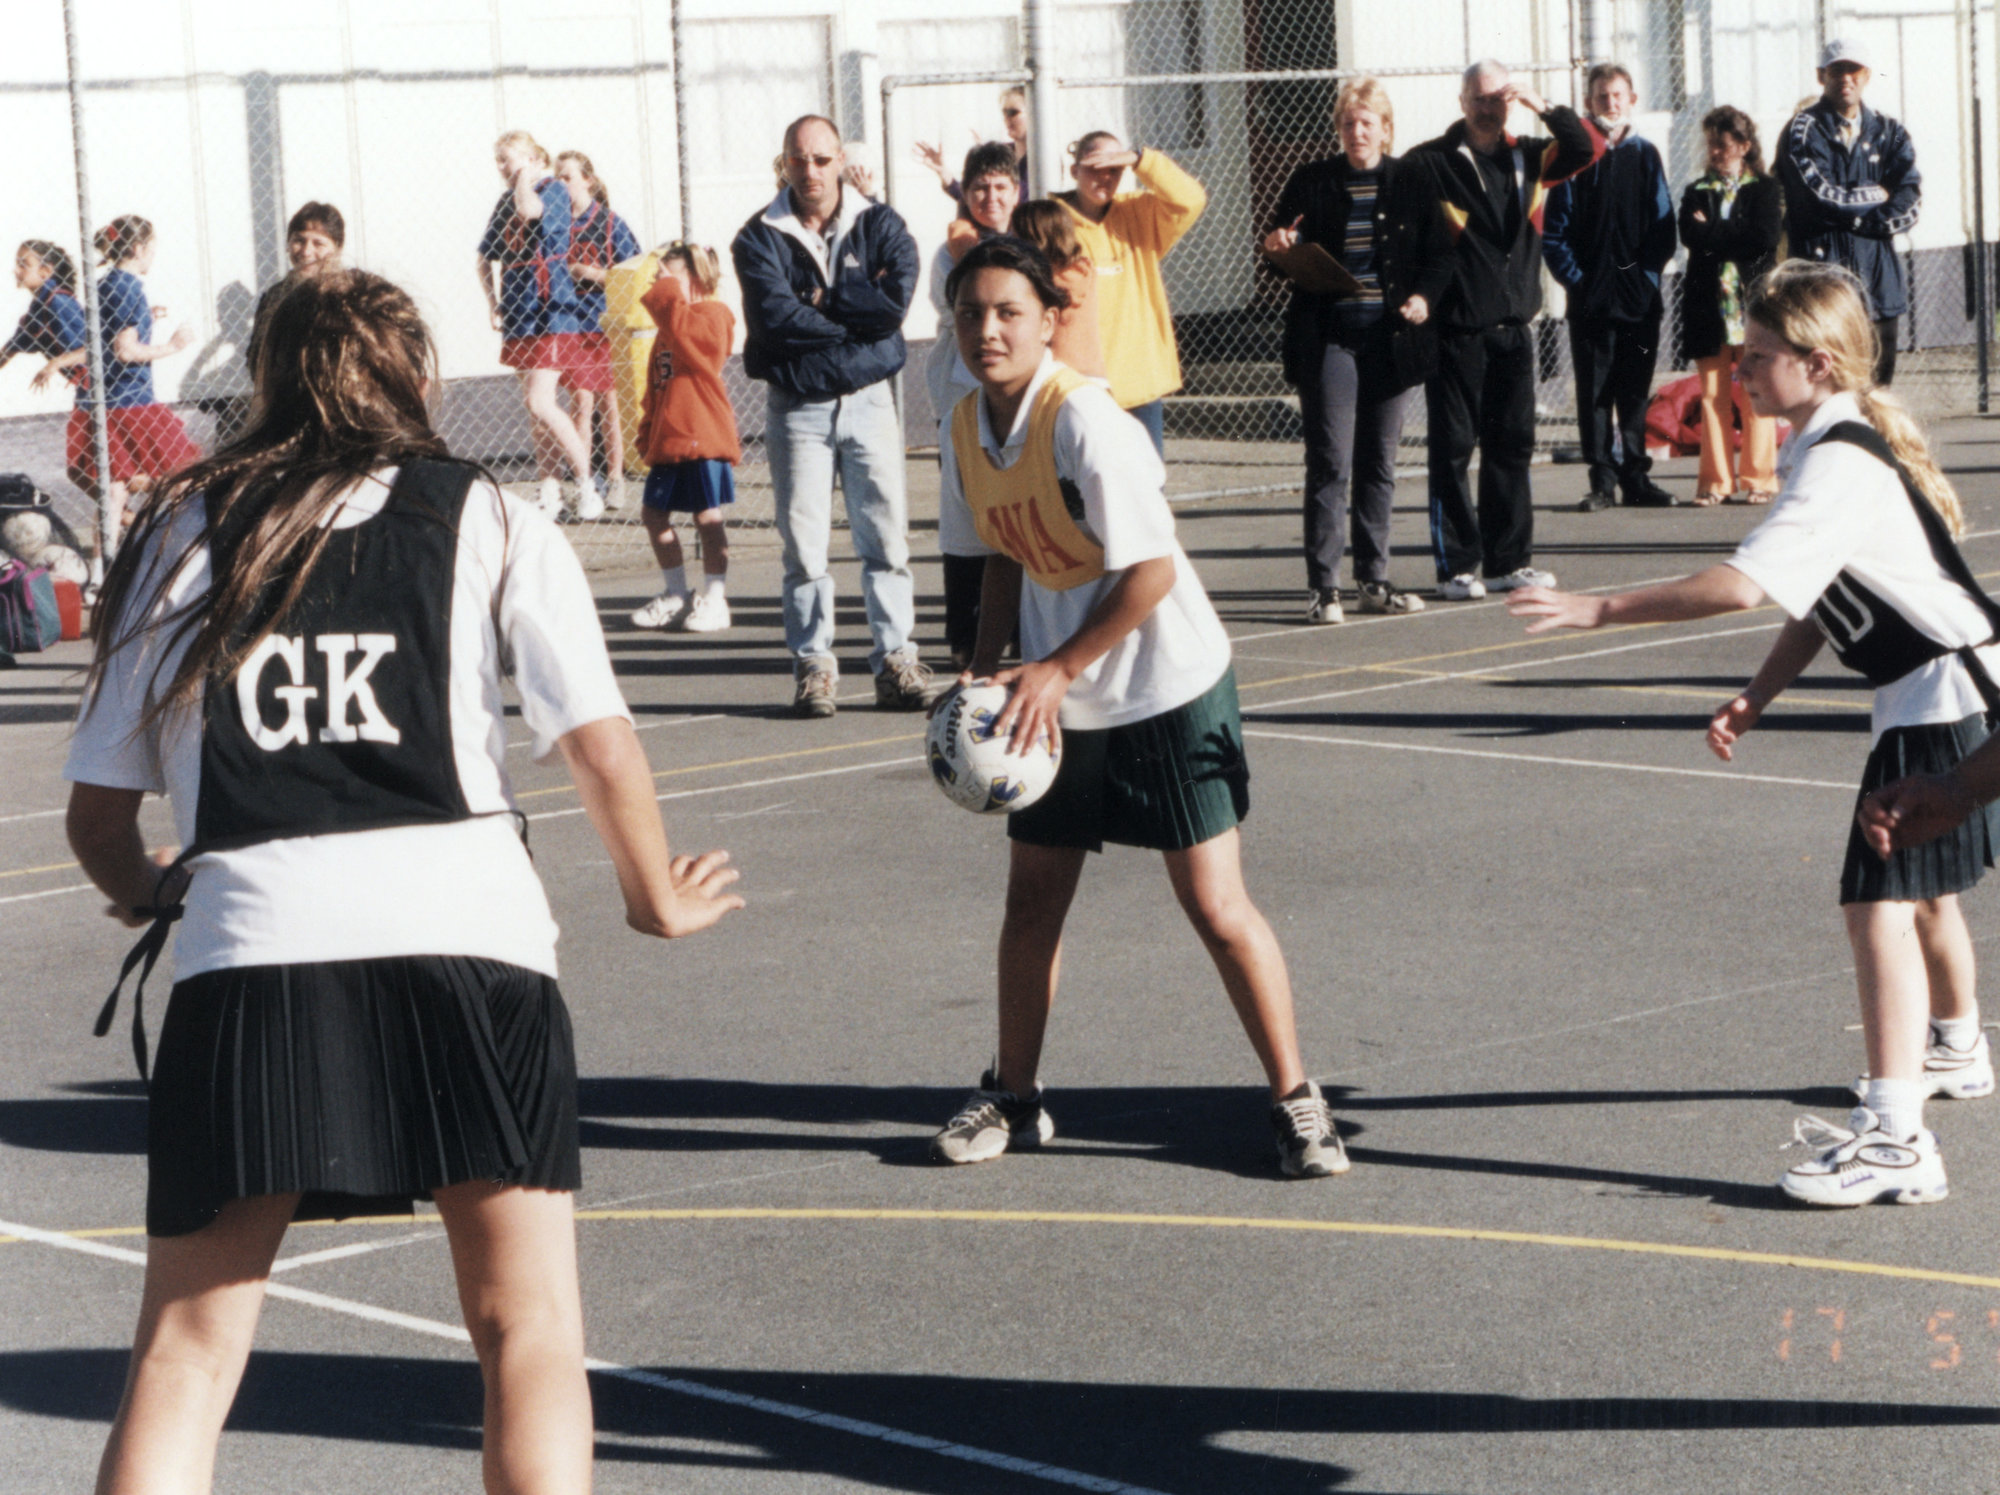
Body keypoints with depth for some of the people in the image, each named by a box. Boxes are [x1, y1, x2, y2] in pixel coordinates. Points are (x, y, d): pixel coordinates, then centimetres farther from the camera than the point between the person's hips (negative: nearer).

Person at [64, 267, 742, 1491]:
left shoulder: (183, 533, 17)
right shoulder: (490, 523, 13)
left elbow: (98, 814, 15)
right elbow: (604, 750, 3)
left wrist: (149, 894, 36)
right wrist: (660, 898, 21)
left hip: (248, 945, 1)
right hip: (467, 931, -1)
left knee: (186, 1353, 7)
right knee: (531, 1332, 10)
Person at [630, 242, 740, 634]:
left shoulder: (711, 315, -6)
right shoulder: (670, 325, 19)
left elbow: (683, 328, -29)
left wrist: (667, 291, -17)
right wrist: (649, 431, 14)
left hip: (702, 438, -9)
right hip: (668, 439, 9)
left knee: (707, 517, -3)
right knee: (654, 513, 11)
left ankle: (714, 600, 4)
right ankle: (675, 596, 22)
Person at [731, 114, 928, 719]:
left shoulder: (880, 226, 4)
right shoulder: (760, 239, 0)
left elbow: (895, 301, -13)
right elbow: (776, 318, -16)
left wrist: (821, 302, -11)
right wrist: (856, 317, -9)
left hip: (868, 400, 1)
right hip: (797, 407, -1)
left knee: (887, 535, -1)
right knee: (804, 544, -1)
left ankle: (895, 658, 6)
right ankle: (813, 664, 6)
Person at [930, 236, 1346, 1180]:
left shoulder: (1083, 420, -23)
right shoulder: (966, 428, 0)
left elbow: (1151, 572, -22)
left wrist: (1056, 671, -18)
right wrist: (986, 668, 1)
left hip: (1167, 693, -7)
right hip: (1057, 700, 7)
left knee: (1216, 906, -5)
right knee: (1031, 899, 11)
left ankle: (1295, 1101, 9)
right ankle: (1013, 1098, 26)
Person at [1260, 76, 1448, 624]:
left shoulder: (1412, 181, 6)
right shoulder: (1312, 182, 3)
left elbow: (1439, 251, 8)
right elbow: (1284, 248, 8)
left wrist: (1424, 295, -10)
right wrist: (1276, 246, -15)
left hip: (1388, 334, 2)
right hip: (1328, 337, -2)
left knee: (1379, 461, 8)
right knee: (1330, 461, -6)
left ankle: (1373, 578, 17)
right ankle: (1323, 585, -3)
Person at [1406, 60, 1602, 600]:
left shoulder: (1527, 158, 11)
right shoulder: (1429, 164, -4)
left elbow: (1587, 149, 1)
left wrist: (1543, 106, -9)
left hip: (1513, 330, 5)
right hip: (1455, 332, -5)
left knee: (1512, 445, 8)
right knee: (1452, 449, -3)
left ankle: (1509, 560, 16)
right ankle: (1456, 566, 2)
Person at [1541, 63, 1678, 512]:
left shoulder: (1646, 156, 9)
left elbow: (1664, 224, 8)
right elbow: (1553, 229, 1)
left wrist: (1648, 270, -5)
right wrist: (1573, 275, -9)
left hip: (1639, 294, 2)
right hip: (1590, 298, -2)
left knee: (1635, 393, 6)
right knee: (1594, 394, 0)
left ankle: (1636, 478, 12)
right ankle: (1602, 480, 4)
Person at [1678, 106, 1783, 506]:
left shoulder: (1765, 189, 7)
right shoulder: (1697, 192, 15)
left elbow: (1764, 239, -9)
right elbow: (1690, 237, -2)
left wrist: (1712, 234, -5)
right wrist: (1733, 239, -13)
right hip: (1709, 303, 3)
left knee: (1755, 395, -4)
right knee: (1712, 394, 0)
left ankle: (1757, 477, 1)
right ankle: (1716, 480, 3)